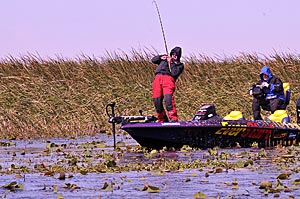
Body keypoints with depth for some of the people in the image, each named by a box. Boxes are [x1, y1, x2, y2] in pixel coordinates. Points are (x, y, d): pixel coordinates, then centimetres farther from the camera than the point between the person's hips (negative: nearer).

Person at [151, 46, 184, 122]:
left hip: (168, 79, -4)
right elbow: (153, 60, 30)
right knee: (157, 100, -7)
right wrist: (161, 57, 14)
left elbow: (174, 73, 3)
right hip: (158, 78, 4)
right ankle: (162, 120, 6)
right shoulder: (165, 59, 33)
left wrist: (170, 63, 4)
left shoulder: (180, 65, 20)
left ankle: (173, 118, -33)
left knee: (168, 98, -28)